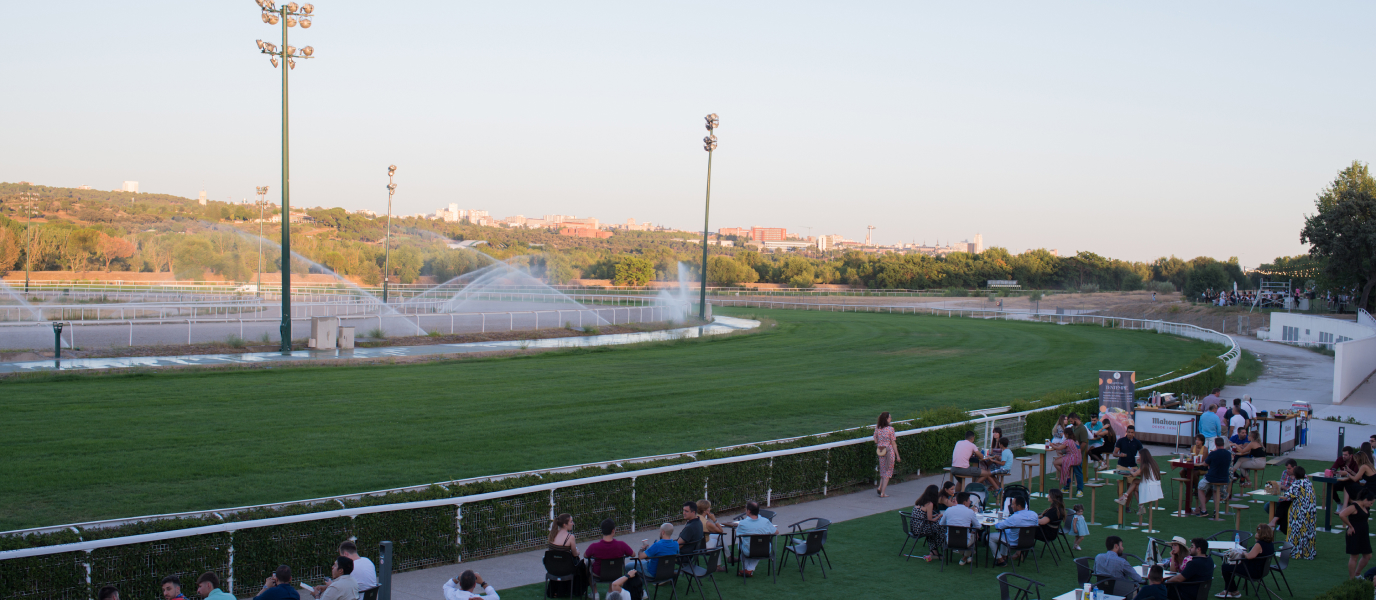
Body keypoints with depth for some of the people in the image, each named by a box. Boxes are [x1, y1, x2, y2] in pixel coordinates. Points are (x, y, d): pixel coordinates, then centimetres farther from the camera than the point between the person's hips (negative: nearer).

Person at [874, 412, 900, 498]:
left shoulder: (877, 428, -2)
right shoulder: (890, 429, -16)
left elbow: (875, 440, 4)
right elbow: (893, 443, -11)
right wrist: (897, 455, -4)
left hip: (880, 451, 5)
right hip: (889, 451, -5)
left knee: (883, 470, 22)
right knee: (888, 472, 5)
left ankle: (880, 487, 6)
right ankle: (882, 493, 4)